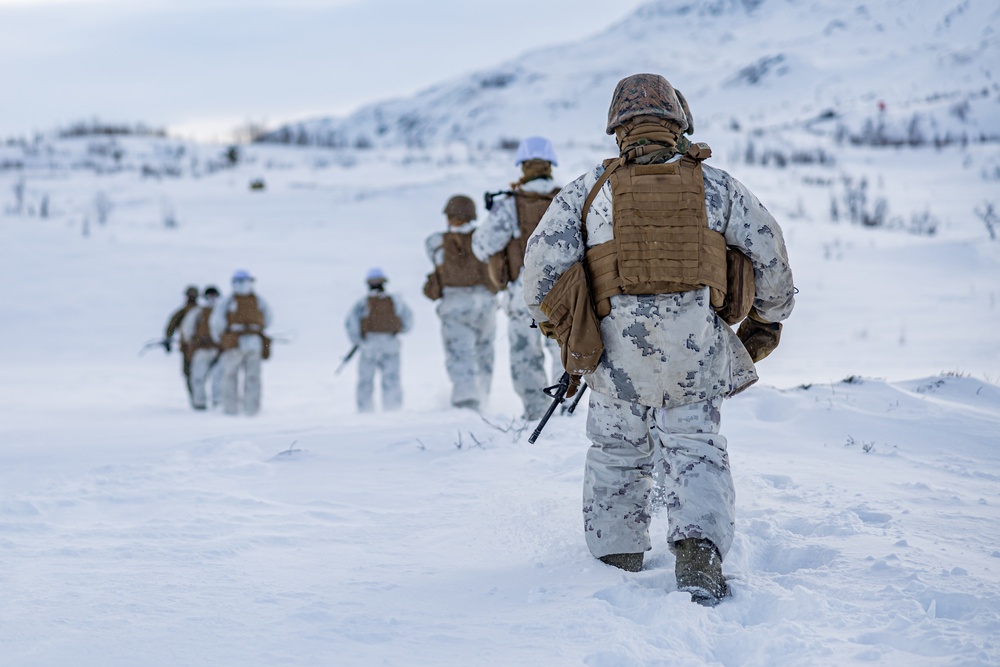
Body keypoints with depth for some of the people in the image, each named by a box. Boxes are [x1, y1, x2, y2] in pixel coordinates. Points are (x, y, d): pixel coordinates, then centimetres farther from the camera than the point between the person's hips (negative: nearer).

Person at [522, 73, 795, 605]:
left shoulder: (590, 189, 8)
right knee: (695, 448, 2)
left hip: (617, 342, 0)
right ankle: (698, 547, -19)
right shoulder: (714, 184, 11)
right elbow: (768, 251, 12)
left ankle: (616, 560, 23)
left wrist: (550, 319, 17)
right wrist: (768, 319, 25)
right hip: (697, 345, 0)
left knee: (617, 453, 16)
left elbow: (544, 258, 0)